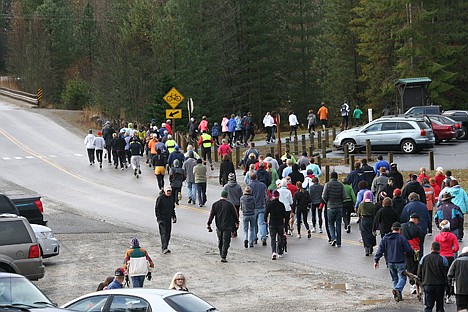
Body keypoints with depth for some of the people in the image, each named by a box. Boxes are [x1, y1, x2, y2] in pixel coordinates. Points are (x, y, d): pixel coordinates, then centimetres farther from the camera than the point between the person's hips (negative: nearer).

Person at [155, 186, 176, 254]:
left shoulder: (171, 198, 10)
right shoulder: (160, 198, -10)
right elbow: (157, 208, -10)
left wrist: (174, 216, 17)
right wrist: (158, 218, -16)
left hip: (169, 218, 7)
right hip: (162, 219, -7)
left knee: (168, 234, 9)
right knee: (163, 233, -14)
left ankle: (165, 247, 18)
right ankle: (164, 248, -21)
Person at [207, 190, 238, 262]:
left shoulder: (215, 204, 2)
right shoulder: (229, 205, -6)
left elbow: (211, 215, 1)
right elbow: (234, 215, 2)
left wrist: (209, 224, 4)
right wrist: (236, 222, 17)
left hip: (219, 226, 3)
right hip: (227, 227, -3)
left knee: (220, 241, 19)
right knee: (226, 242, -4)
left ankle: (221, 254, 28)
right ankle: (223, 257, -12)